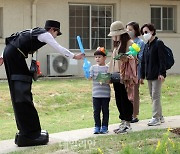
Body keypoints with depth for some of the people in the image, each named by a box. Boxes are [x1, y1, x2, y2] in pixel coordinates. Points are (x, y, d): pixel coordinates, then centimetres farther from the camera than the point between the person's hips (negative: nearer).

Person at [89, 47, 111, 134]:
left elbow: (110, 80, -1)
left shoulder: (107, 68, 0)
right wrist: (88, 76, -23)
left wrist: (105, 81, -21)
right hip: (96, 93, 2)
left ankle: (104, 127, 14)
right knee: (96, 111, 4)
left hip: (106, 94, -2)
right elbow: (90, 77, -1)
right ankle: (97, 127, 13)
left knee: (105, 111, 5)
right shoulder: (93, 67, 7)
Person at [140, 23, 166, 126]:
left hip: (157, 75, -8)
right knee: (153, 96, 11)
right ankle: (160, 117, 19)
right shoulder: (147, 46, 16)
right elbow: (143, 61, 18)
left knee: (155, 96, -8)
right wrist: (142, 76, 17)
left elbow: (162, 59, -14)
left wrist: (162, 73, -21)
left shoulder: (158, 43, -8)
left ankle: (156, 118, -5)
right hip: (149, 75, 8)